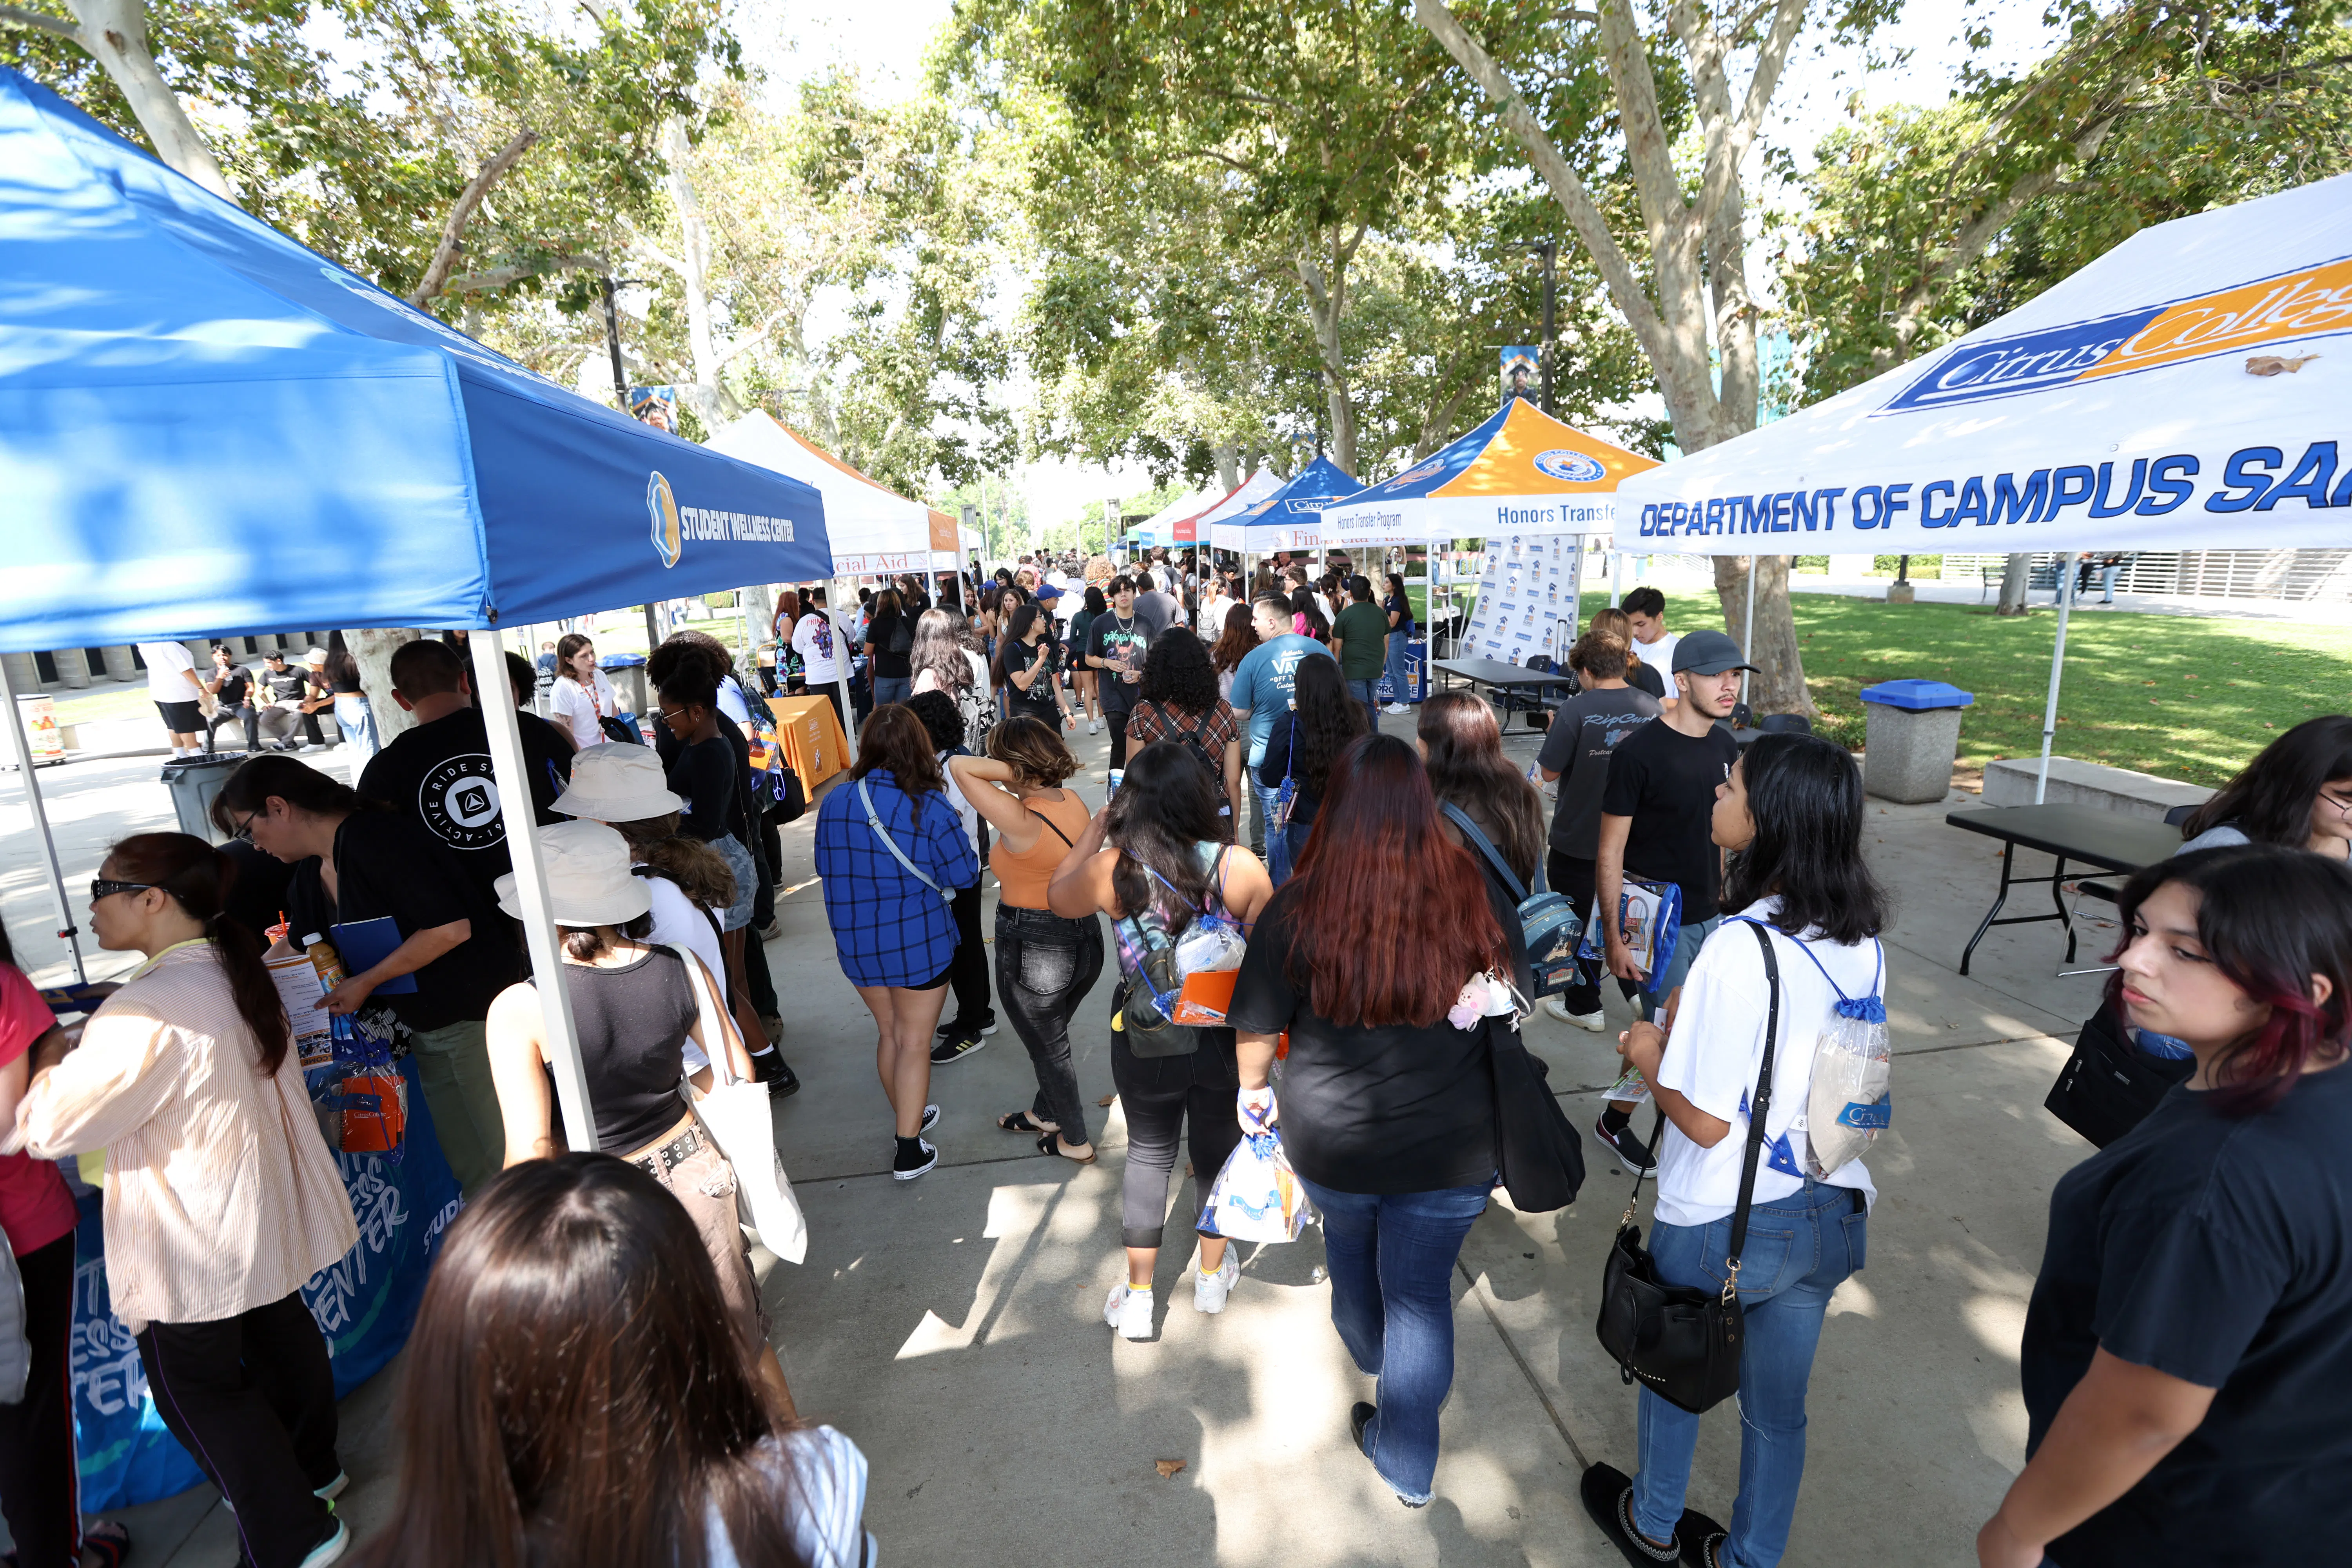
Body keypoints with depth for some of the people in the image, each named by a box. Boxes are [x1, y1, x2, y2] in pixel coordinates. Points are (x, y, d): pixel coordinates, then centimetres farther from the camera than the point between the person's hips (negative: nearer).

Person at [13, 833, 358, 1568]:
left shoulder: (146, 1010, -28)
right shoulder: (237, 975, 1)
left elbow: (45, 1128, -20)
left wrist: (53, 1059, -3)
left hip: (192, 1247, -8)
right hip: (263, 1211, 8)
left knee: (197, 1383, 9)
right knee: (278, 1330, 24)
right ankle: (312, 1469, 45)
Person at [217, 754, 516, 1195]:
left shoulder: (374, 837, -16)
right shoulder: (308, 876, 13)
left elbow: (451, 927, -22)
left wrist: (366, 983, -14)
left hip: (476, 1016, -9)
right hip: (427, 1033, 9)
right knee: (471, 1173, 14)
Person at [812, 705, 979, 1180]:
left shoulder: (834, 802, -7)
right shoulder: (930, 807, -19)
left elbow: (825, 867, 7)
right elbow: (965, 875, -11)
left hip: (855, 944, 4)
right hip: (919, 945, -4)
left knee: (889, 1033, 23)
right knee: (915, 1042, 11)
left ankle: (909, 1117, 42)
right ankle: (909, 1151, 19)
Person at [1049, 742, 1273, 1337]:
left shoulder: (1109, 869, -19)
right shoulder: (1239, 866, -20)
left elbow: (1058, 898, 3)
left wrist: (1093, 832, 9)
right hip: (1224, 1038, 1)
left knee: (1149, 1155, 20)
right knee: (1219, 1150, 22)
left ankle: (1138, 1299, 34)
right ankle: (1212, 1276, 45)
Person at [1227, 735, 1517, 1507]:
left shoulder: (1297, 909, -21)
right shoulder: (1478, 898, -16)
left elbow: (1258, 1030, -9)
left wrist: (1254, 1089, 12)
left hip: (1329, 1143, 1)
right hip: (1452, 1149, 0)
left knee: (1351, 1243, 30)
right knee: (1421, 1291, 18)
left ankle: (1367, 1349, 59)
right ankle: (1406, 1467, 36)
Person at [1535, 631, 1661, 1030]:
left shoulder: (1577, 709, -20)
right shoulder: (1652, 707, -3)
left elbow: (1549, 772, -16)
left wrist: (1554, 733, 0)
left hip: (1577, 841, -5)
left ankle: (1584, 1007, 21)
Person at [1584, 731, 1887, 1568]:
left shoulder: (1738, 951, -29)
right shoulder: (1863, 941, -7)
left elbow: (1704, 1120, -24)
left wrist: (1648, 1053, -7)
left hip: (1722, 1224, -5)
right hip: (1831, 1214, 5)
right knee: (1778, 1406, 24)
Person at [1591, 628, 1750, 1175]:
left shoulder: (1724, 746, 5)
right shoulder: (1639, 752, -18)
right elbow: (1610, 852, -16)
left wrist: (1724, 899, 17)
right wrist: (1614, 937, -18)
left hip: (1709, 917, 7)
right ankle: (1615, 1122, 25)